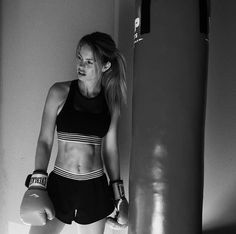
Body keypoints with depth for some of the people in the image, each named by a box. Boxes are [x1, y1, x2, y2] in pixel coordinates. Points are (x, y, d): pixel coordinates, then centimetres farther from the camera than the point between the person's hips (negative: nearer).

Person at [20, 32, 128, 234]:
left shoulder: (111, 101, 1)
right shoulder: (60, 92, -4)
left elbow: (110, 149, 5)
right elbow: (45, 141, -5)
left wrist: (119, 196, 6)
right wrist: (37, 186, -15)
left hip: (95, 190, 2)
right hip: (59, 185, -1)